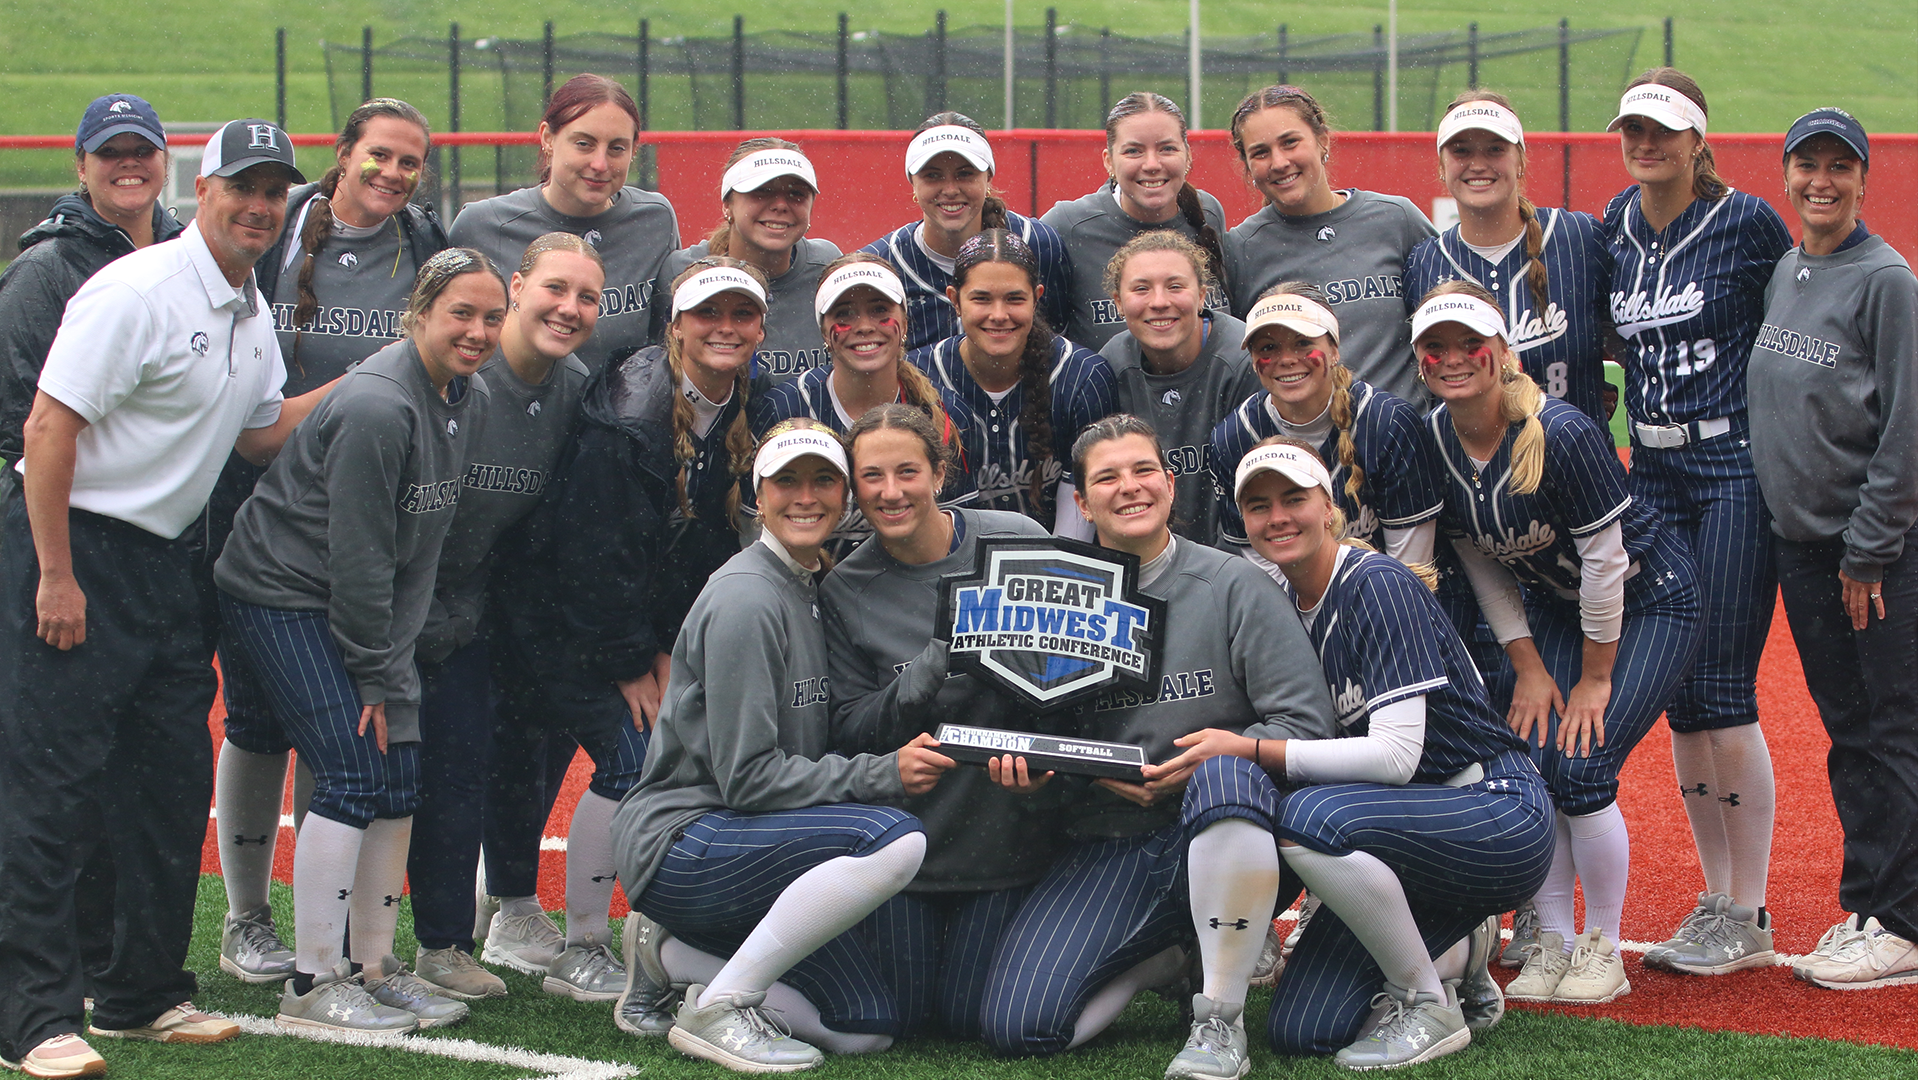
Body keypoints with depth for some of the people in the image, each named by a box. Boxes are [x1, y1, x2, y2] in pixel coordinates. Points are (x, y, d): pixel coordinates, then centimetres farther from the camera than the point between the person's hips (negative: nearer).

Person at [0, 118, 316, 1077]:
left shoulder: (251, 314, 12)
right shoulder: (137, 291, -16)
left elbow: (261, 434, 20)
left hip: (166, 557, 9)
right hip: (77, 547, -9)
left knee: (173, 780, 11)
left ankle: (143, 993, 22)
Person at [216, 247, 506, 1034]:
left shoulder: (467, 397, 4)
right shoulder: (377, 407, -24)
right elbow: (358, 554, -21)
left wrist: (394, 663, 4)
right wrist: (374, 674, -16)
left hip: (357, 607, 9)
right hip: (282, 594, -9)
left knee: (401, 775, 5)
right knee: (354, 773, -14)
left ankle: (376, 968, 14)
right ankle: (313, 984, -8)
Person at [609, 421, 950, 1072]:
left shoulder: (810, 590, 15)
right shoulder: (746, 599, -15)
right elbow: (746, 776, -19)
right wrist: (885, 776, -21)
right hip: (678, 841, -9)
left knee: (868, 1030, 0)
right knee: (895, 839, -31)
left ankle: (673, 958, 11)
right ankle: (718, 1008, -21)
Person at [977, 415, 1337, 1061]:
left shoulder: (1232, 585, 0)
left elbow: (1307, 723, -5)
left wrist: (1217, 755, -19)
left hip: (1219, 831, -2)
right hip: (1104, 849, 3)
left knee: (1225, 776, -40)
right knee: (1015, 1027, -18)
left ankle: (1221, 1018, -24)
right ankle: (1166, 958, 13)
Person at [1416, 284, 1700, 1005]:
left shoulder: (1562, 435, -31)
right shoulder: (1434, 441, -11)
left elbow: (1604, 558, -23)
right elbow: (1480, 563, 0)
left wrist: (1595, 678, -15)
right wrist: (1529, 667, -3)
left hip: (1648, 600, -6)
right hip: (1555, 604, 6)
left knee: (1579, 769, -15)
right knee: (1528, 762, -7)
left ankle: (1602, 953, 0)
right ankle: (1550, 946, 6)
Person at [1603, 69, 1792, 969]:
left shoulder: (1747, 222, -7)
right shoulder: (1616, 226, 9)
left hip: (1736, 469, -6)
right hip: (1652, 474, 6)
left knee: (1723, 691, -8)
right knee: (1679, 694, 7)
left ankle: (1750, 916, 0)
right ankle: (1715, 898, 16)